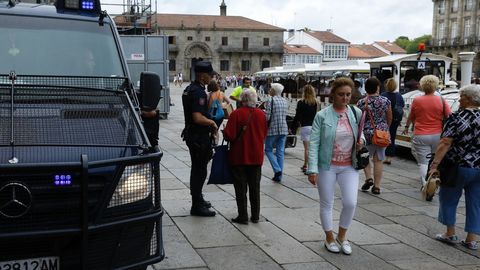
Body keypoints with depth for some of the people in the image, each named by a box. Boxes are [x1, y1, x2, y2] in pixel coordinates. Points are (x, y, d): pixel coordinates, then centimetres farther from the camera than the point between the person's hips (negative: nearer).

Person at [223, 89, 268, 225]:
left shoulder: (236, 114, -15)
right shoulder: (261, 114, -2)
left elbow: (229, 136, -18)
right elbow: (264, 135, 8)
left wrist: (224, 131, 2)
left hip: (239, 157, -4)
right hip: (256, 157, 4)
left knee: (241, 188, 5)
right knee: (255, 187, 14)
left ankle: (243, 216, 7)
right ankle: (255, 216, 20)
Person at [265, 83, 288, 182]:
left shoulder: (270, 100, -10)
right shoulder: (285, 101, 10)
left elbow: (267, 117, -15)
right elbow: (284, 115, 14)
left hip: (273, 129, -6)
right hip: (284, 129, 6)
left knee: (268, 150, 8)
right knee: (280, 152, 9)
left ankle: (277, 169, -9)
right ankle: (279, 176, 11)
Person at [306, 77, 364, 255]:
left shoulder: (356, 113, 1)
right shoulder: (322, 116, -10)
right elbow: (314, 143, -11)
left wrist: (361, 142, -6)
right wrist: (312, 169, -18)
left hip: (349, 166, 3)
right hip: (327, 166, -2)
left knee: (350, 203, -3)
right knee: (326, 204, 9)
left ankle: (342, 236, 23)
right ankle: (329, 238, 30)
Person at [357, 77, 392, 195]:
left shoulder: (361, 103, -7)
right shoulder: (385, 101, -2)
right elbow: (389, 118, 8)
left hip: (367, 133, -1)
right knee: (379, 159, 7)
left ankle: (369, 178, 6)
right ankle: (376, 186, 8)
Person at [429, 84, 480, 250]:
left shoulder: (457, 117, -13)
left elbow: (445, 143, -18)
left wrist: (435, 164, -18)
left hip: (459, 167, -5)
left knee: (448, 199, 14)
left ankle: (450, 234, 21)